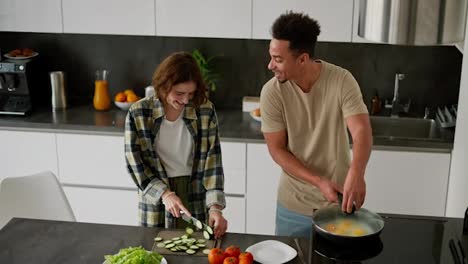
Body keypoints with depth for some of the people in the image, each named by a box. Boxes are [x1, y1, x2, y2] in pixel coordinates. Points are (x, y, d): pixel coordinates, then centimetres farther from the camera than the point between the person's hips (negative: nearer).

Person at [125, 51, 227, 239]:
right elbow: (135, 163, -7)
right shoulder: (138, 114, -11)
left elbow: (212, 161, -9)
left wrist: (215, 207, -17)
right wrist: (165, 194, -16)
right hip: (156, 201, 0)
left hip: (196, 201, 1)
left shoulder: (206, 111, -9)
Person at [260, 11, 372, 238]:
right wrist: (319, 182, -21)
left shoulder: (342, 81, -17)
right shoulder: (271, 92, -15)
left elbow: (362, 131, -25)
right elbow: (277, 150, -11)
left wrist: (356, 173, -45)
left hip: (339, 199, 0)